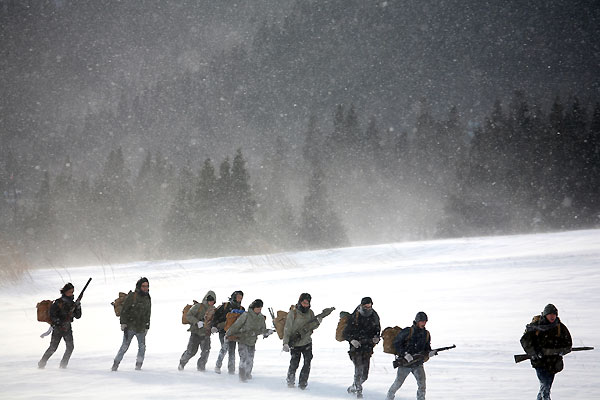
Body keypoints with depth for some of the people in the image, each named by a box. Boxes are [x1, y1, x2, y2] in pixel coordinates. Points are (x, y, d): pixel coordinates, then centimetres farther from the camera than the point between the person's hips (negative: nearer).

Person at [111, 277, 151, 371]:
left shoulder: (147, 299, 9)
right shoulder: (132, 296, -9)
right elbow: (124, 310, -8)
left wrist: (147, 327, 15)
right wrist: (123, 323, -12)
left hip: (141, 328, 4)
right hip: (130, 327, -4)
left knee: (142, 347, -4)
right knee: (125, 346, -2)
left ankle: (139, 364, 6)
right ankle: (116, 363, 8)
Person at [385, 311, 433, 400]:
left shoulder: (426, 334, 6)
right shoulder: (407, 332, -11)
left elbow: (427, 348, 17)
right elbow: (396, 344, -11)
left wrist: (429, 353, -6)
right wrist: (405, 354, -20)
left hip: (418, 363, 4)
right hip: (405, 362, -4)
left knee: (422, 384, -9)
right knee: (398, 383, 1)